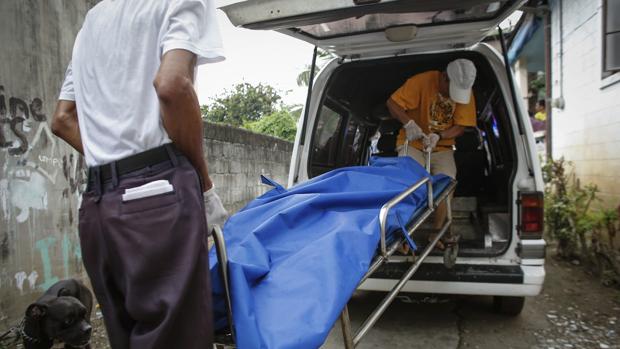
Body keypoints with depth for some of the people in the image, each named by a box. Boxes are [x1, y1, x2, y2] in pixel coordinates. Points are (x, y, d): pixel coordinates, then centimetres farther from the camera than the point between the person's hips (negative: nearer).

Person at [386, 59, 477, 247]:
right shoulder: (422, 81, -18)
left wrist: (438, 136, -25)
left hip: (442, 147, 3)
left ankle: (436, 233, 4)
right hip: (413, 143, -3)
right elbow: (392, 103, -17)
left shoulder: (466, 93, -7)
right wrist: (409, 123, -33)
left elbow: (460, 126, -6)